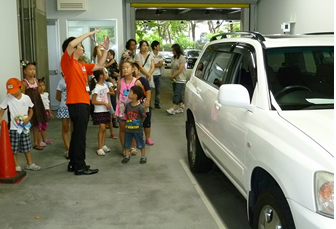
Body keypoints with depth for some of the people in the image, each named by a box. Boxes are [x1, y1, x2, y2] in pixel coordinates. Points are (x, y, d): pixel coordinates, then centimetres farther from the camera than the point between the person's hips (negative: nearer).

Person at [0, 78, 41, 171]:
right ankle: (17, 166, 15)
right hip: (13, 128, -2)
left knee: (27, 147, 12)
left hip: (25, 127, 2)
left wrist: (28, 118, -9)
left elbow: (31, 110, 8)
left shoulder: (26, 98, -1)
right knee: (13, 148, 2)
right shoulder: (8, 98, -7)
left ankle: (30, 164, 25)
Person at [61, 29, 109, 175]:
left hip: (83, 103, 9)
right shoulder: (67, 61, -6)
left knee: (77, 134, 15)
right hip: (76, 103, -9)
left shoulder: (81, 65, 17)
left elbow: (99, 66, 24)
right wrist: (90, 33, -14)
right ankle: (80, 167, 2)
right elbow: (71, 44, -22)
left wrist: (105, 49, 16)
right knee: (80, 135, -5)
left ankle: (73, 163, 25)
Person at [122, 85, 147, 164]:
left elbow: (144, 117, -6)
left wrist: (139, 123, 3)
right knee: (127, 144, 13)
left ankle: (143, 157, 25)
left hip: (137, 129, -4)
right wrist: (128, 121, 5)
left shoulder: (140, 107, -18)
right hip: (128, 128, 5)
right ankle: (127, 156, 29)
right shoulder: (127, 105, -3)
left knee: (140, 144, 9)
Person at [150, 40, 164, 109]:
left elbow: (161, 64, 2)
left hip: (158, 74, 6)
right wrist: (158, 64, -6)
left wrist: (154, 64, -13)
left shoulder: (160, 55, 10)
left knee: (158, 90, 7)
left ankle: (157, 103, 16)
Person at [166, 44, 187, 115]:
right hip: (175, 79, 8)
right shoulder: (173, 58, 12)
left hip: (180, 80, -8)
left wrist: (173, 76, -12)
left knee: (177, 94, -10)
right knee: (179, 94, 10)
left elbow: (180, 70, -16)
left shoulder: (182, 58, -12)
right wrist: (171, 76, 0)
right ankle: (181, 107, 16)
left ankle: (174, 108, -13)